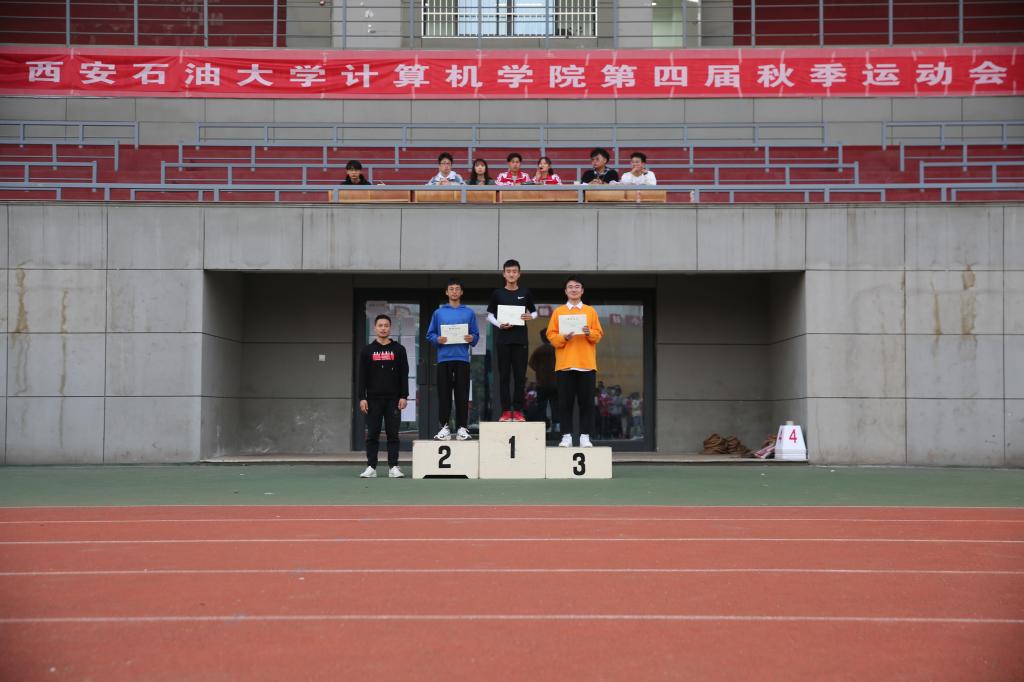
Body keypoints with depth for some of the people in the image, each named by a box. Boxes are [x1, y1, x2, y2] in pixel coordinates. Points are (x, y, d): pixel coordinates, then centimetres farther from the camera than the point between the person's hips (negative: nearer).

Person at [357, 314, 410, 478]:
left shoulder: (398, 350, 6)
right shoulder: (367, 351, 7)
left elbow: (404, 375, 4)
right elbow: (362, 377, 4)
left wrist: (404, 396, -5)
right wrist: (361, 398, -5)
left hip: (393, 400, 0)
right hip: (373, 399, 0)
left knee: (393, 434, 1)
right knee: (372, 435, 2)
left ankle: (393, 467, 5)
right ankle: (371, 467, 5)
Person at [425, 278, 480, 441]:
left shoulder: (469, 313, 10)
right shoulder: (439, 313, 10)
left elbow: (476, 334, 10)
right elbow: (430, 334, 9)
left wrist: (472, 338, -12)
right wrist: (437, 339, -11)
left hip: (462, 359, 0)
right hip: (444, 359, 0)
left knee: (462, 395, -1)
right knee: (444, 394, 0)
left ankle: (462, 427, 4)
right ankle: (444, 427, 6)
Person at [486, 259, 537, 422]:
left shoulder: (525, 293, 7)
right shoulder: (497, 293, 5)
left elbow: (534, 312, 15)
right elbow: (490, 315, 9)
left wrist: (530, 316, -8)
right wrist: (499, 324, -10)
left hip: (520, 338, 0)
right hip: (503, 338, 0)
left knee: (520, 375, -1)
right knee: (504, 375, 0)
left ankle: (518, 410, 4)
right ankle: (506, 410, 3)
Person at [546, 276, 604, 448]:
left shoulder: (591, 311, 11)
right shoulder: (558, 311, 9)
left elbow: (599, 335, 7)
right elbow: (551, 335, 4)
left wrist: (590, 333, -13)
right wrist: (564, 338, -14)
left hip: (587, 364, 0)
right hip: (564, 364, 0)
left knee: (587, 402, -1)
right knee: (565, 402, -1)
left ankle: (585, 436, 3)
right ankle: (566, 436, 3)